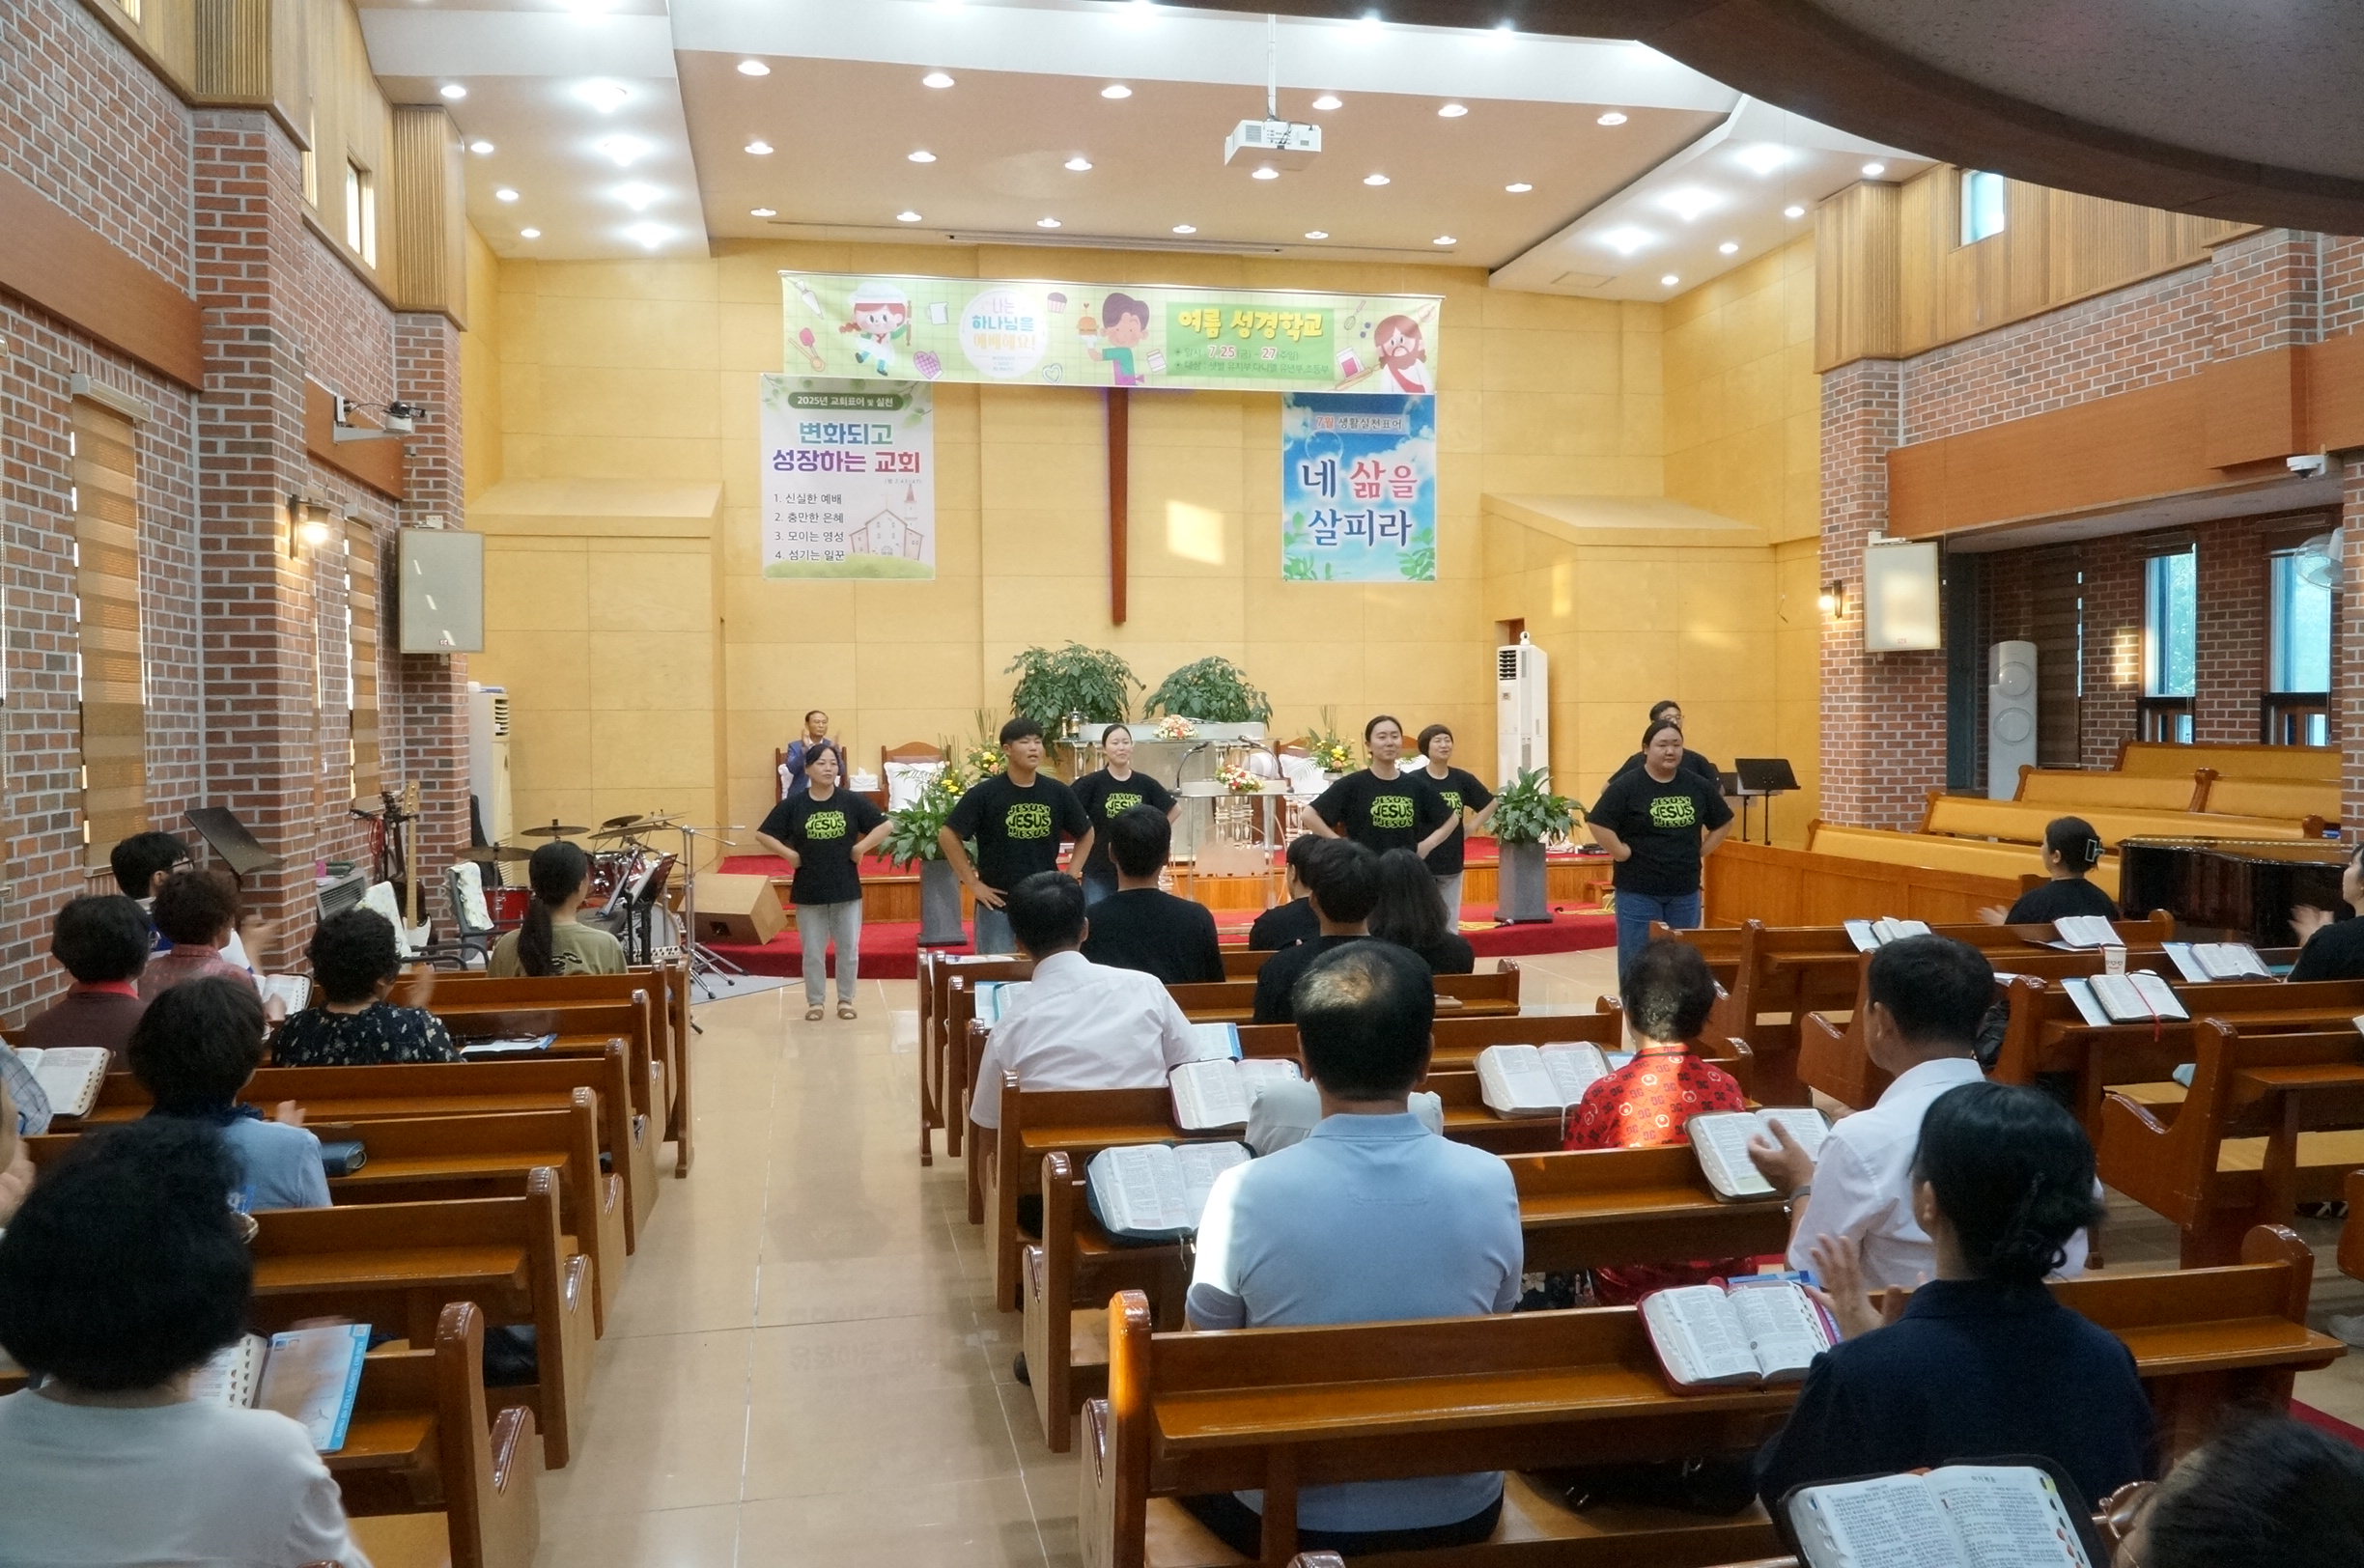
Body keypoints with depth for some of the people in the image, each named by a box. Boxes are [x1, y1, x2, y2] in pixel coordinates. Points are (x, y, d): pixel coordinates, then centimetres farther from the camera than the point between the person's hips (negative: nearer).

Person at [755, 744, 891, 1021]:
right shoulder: (793, 805, -2)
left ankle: (845, 1000, 22)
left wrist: (861, 847, -8)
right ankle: (815, 1002, 19)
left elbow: (886, 824, 0)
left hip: (847, 889, 0)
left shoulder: (852, 801, -2)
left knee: (849, 949, 7)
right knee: (812, 952, 7)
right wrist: (789, 854, -8)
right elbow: (762, 834, 2)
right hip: (808, 891, 0)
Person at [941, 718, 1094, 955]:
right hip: (997, 905, -3)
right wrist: (972, 883, -8)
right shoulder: (984, 793, -8)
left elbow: (1085, 835, 14)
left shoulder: (1058, 793, 1)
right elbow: (948, 835, -6)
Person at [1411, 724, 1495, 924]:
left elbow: (1491, 804, 17)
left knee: (1450, 923, 12)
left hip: (1452, 863, 4)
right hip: (1421, 864, -4)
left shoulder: (1462, 779, 3)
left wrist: (1471, 827, 7)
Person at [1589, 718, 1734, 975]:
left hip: (1685, 891, 5)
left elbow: (1723, 822, 17)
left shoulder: (1699, 787, 5)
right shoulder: (1626, 786, -11)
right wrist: (1622, 854, -16)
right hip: (1638, 891, -5)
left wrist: (1701, 852, 6)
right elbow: (1597, 823, -17)